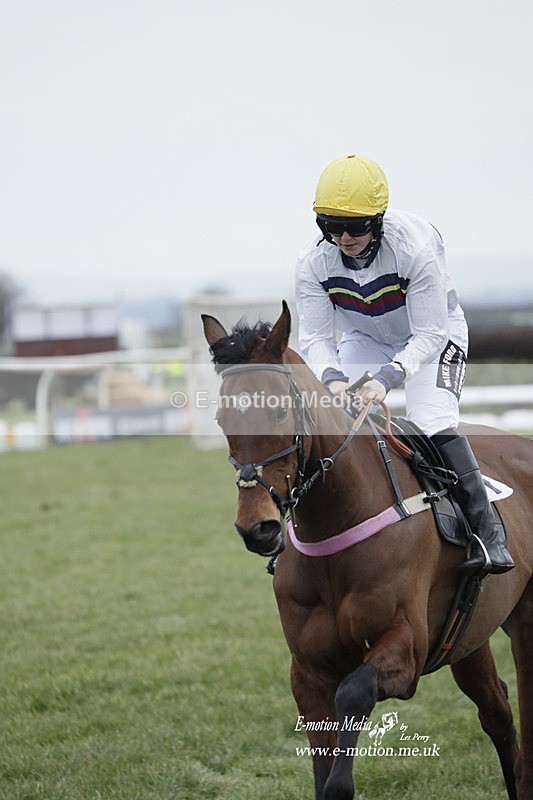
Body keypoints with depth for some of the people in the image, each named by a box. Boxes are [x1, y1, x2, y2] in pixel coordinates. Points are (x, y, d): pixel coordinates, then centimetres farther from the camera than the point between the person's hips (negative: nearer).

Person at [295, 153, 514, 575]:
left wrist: (388, 377, -47)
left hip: (434, 335, -4)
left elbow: (428, 335, -31)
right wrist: (332, 378, -43)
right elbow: (316, 337, -21)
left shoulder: (416, 247, -34)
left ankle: (486, 530, -20)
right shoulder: (314, 262, -22)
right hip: (364, 339, 4)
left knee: (433, 424, -27)